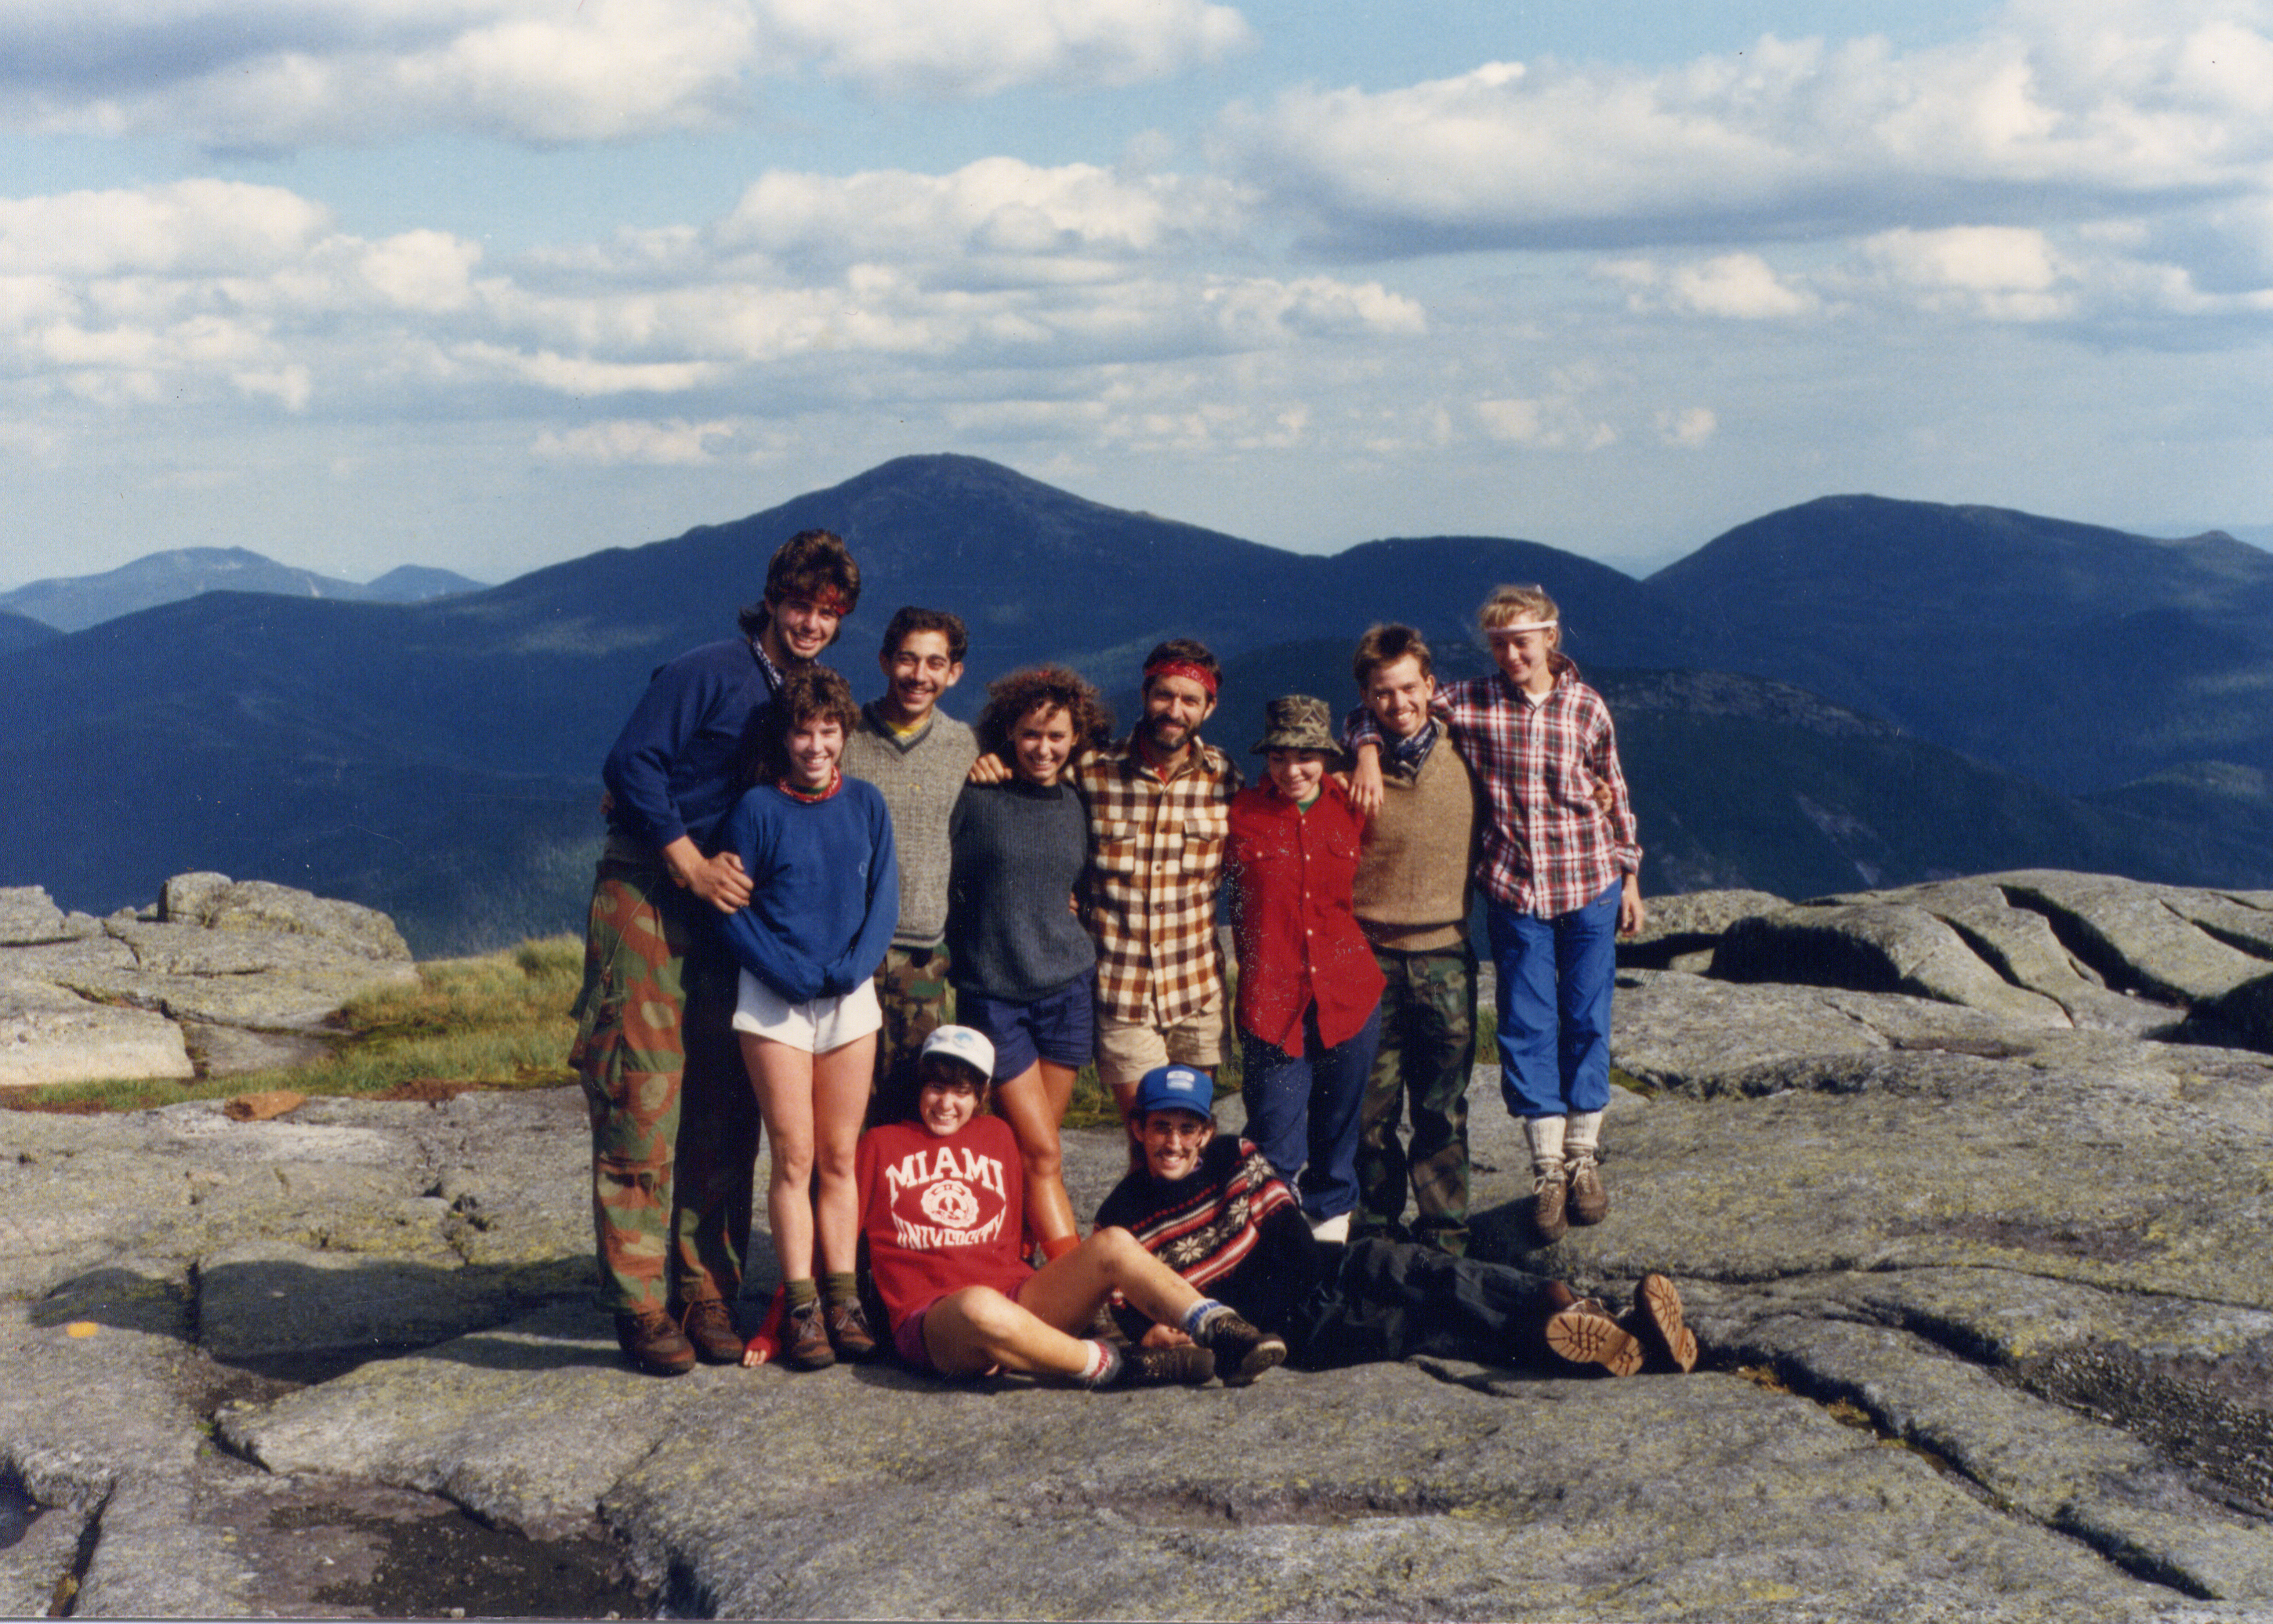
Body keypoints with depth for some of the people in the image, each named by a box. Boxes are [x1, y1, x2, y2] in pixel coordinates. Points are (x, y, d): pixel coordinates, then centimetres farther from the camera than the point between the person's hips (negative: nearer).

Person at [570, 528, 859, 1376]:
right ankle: (640, 1305, -1)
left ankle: (707, 1291, 13)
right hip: (648, 898, -6)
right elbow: (630, 765, -13)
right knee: (643, 1103, -7)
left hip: (730, 906, 6)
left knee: (725, 1110, 5)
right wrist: (690, 863, -15)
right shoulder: (705, 674, -8)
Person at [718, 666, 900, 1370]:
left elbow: (884, 897, 6)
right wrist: (792, 974, -13)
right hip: (775, 1000, -3)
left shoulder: (866, 803, 5)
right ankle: (801, 1309, -1)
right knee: (794, 1159, -4)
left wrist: (854, 965, -10)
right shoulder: (757, 809, -6)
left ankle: (844, 1301, 10)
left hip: (851, 996, 3)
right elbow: (731, 911, -4)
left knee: (841, 1158, 6)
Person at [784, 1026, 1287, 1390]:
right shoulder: (881, 1145, 14)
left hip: (1019, 1301, 4)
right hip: (932, 1324, -4)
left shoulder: (997, 1136, 25)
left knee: (1112, 1244, -21)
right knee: (981, 1307, -41)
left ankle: (1225, 1336, -35)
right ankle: (1111, 1366, -32)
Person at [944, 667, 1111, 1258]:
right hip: (992, 991, -4)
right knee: (1040, 1152, -7)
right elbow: (944, 886, 2)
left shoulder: (1076, 805, 9)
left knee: (1033, 1148, 6)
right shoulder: (975, 799, -5)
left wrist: (1059, 911, 9)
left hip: (1066, 987, 4)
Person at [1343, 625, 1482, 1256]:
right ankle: (1374, 1237, 16)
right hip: (1369, 959, -1)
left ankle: (1444, 1241, 15)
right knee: (1371, 1111, 3)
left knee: (1443, 1109, 5)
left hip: (1444, 958, 2)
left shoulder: (1461, 759, 4)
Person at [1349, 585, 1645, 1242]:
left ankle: (1584, 1159, 20)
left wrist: (1629, 877, 12)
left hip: (1588, 884, 0)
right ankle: (1547, 1171, 10)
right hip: (1512, 890, 0)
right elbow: (1378, 710, 7)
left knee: (1586, 1020, 7)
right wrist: (1369, 751, -14)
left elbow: (1615, 795, 10)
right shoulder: (1470, 702, -1)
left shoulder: (1586, 707, 1)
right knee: (1527, 1024, 1)